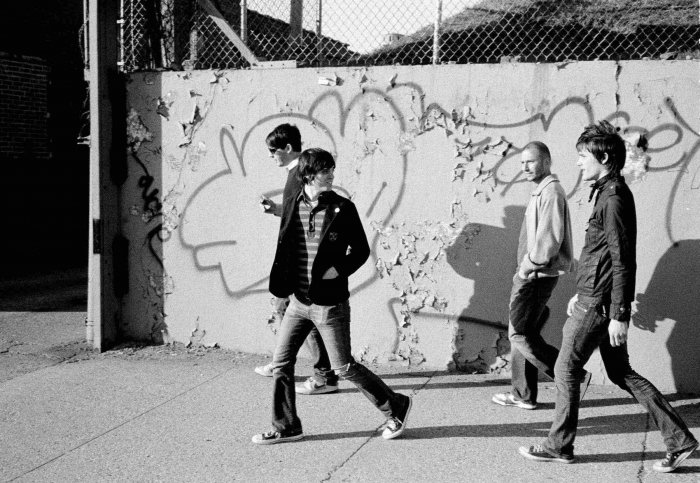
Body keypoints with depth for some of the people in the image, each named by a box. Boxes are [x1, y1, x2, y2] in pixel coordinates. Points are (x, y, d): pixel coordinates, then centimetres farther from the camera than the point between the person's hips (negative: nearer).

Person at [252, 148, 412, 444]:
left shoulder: (342, 208, -8)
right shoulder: (292, 206, 2)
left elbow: (361, 250, -1)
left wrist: (338, 270, -17)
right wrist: (281, 284, 1)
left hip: (330, 303, -4)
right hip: (298, 301, 4)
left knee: (343, 367, 1)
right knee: (281, 362, 5)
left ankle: (395, 407, 20)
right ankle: (285, 427, 22)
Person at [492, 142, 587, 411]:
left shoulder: (551, 192, -16)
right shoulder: (541, 191, 16)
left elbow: (550, 239, -24)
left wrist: (528, 265, -16)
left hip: (538, 276, -10)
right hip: (531, 275, 10)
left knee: (520, 334, -7)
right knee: (521, 333, 12)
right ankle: (523, 395, 20)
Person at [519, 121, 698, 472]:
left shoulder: (614, 199, -17)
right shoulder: (607, 193, 14)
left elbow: (622, 261, -20)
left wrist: (619, 315, -20)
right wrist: (580, 294, 25)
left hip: (599, 304, -10)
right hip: (594, 298, 10)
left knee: (566, 371, 2)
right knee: (620, 373, 13)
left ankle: (558, 446, 15)